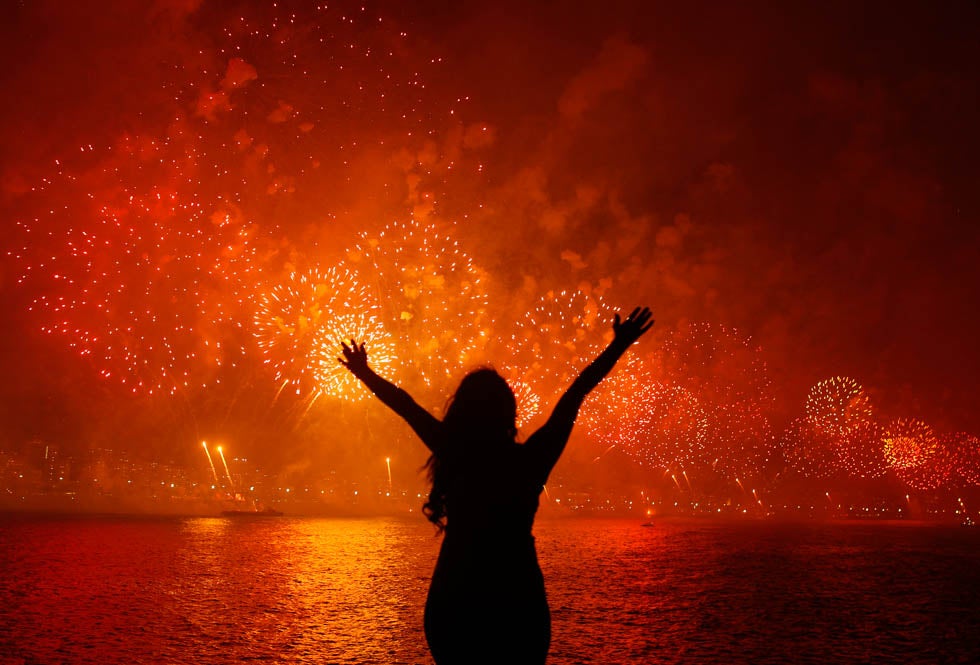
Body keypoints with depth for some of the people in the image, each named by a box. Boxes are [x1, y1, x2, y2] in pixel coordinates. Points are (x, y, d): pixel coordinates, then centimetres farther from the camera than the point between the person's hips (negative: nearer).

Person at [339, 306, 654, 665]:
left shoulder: (451, 451, -7)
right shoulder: (529, 458, -10)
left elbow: (403, 403, 5)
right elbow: (575, 394, -2)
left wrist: (364, 373, 21)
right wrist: (617, 347, 6)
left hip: (450, 603, 2)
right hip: (517, 605, -1)